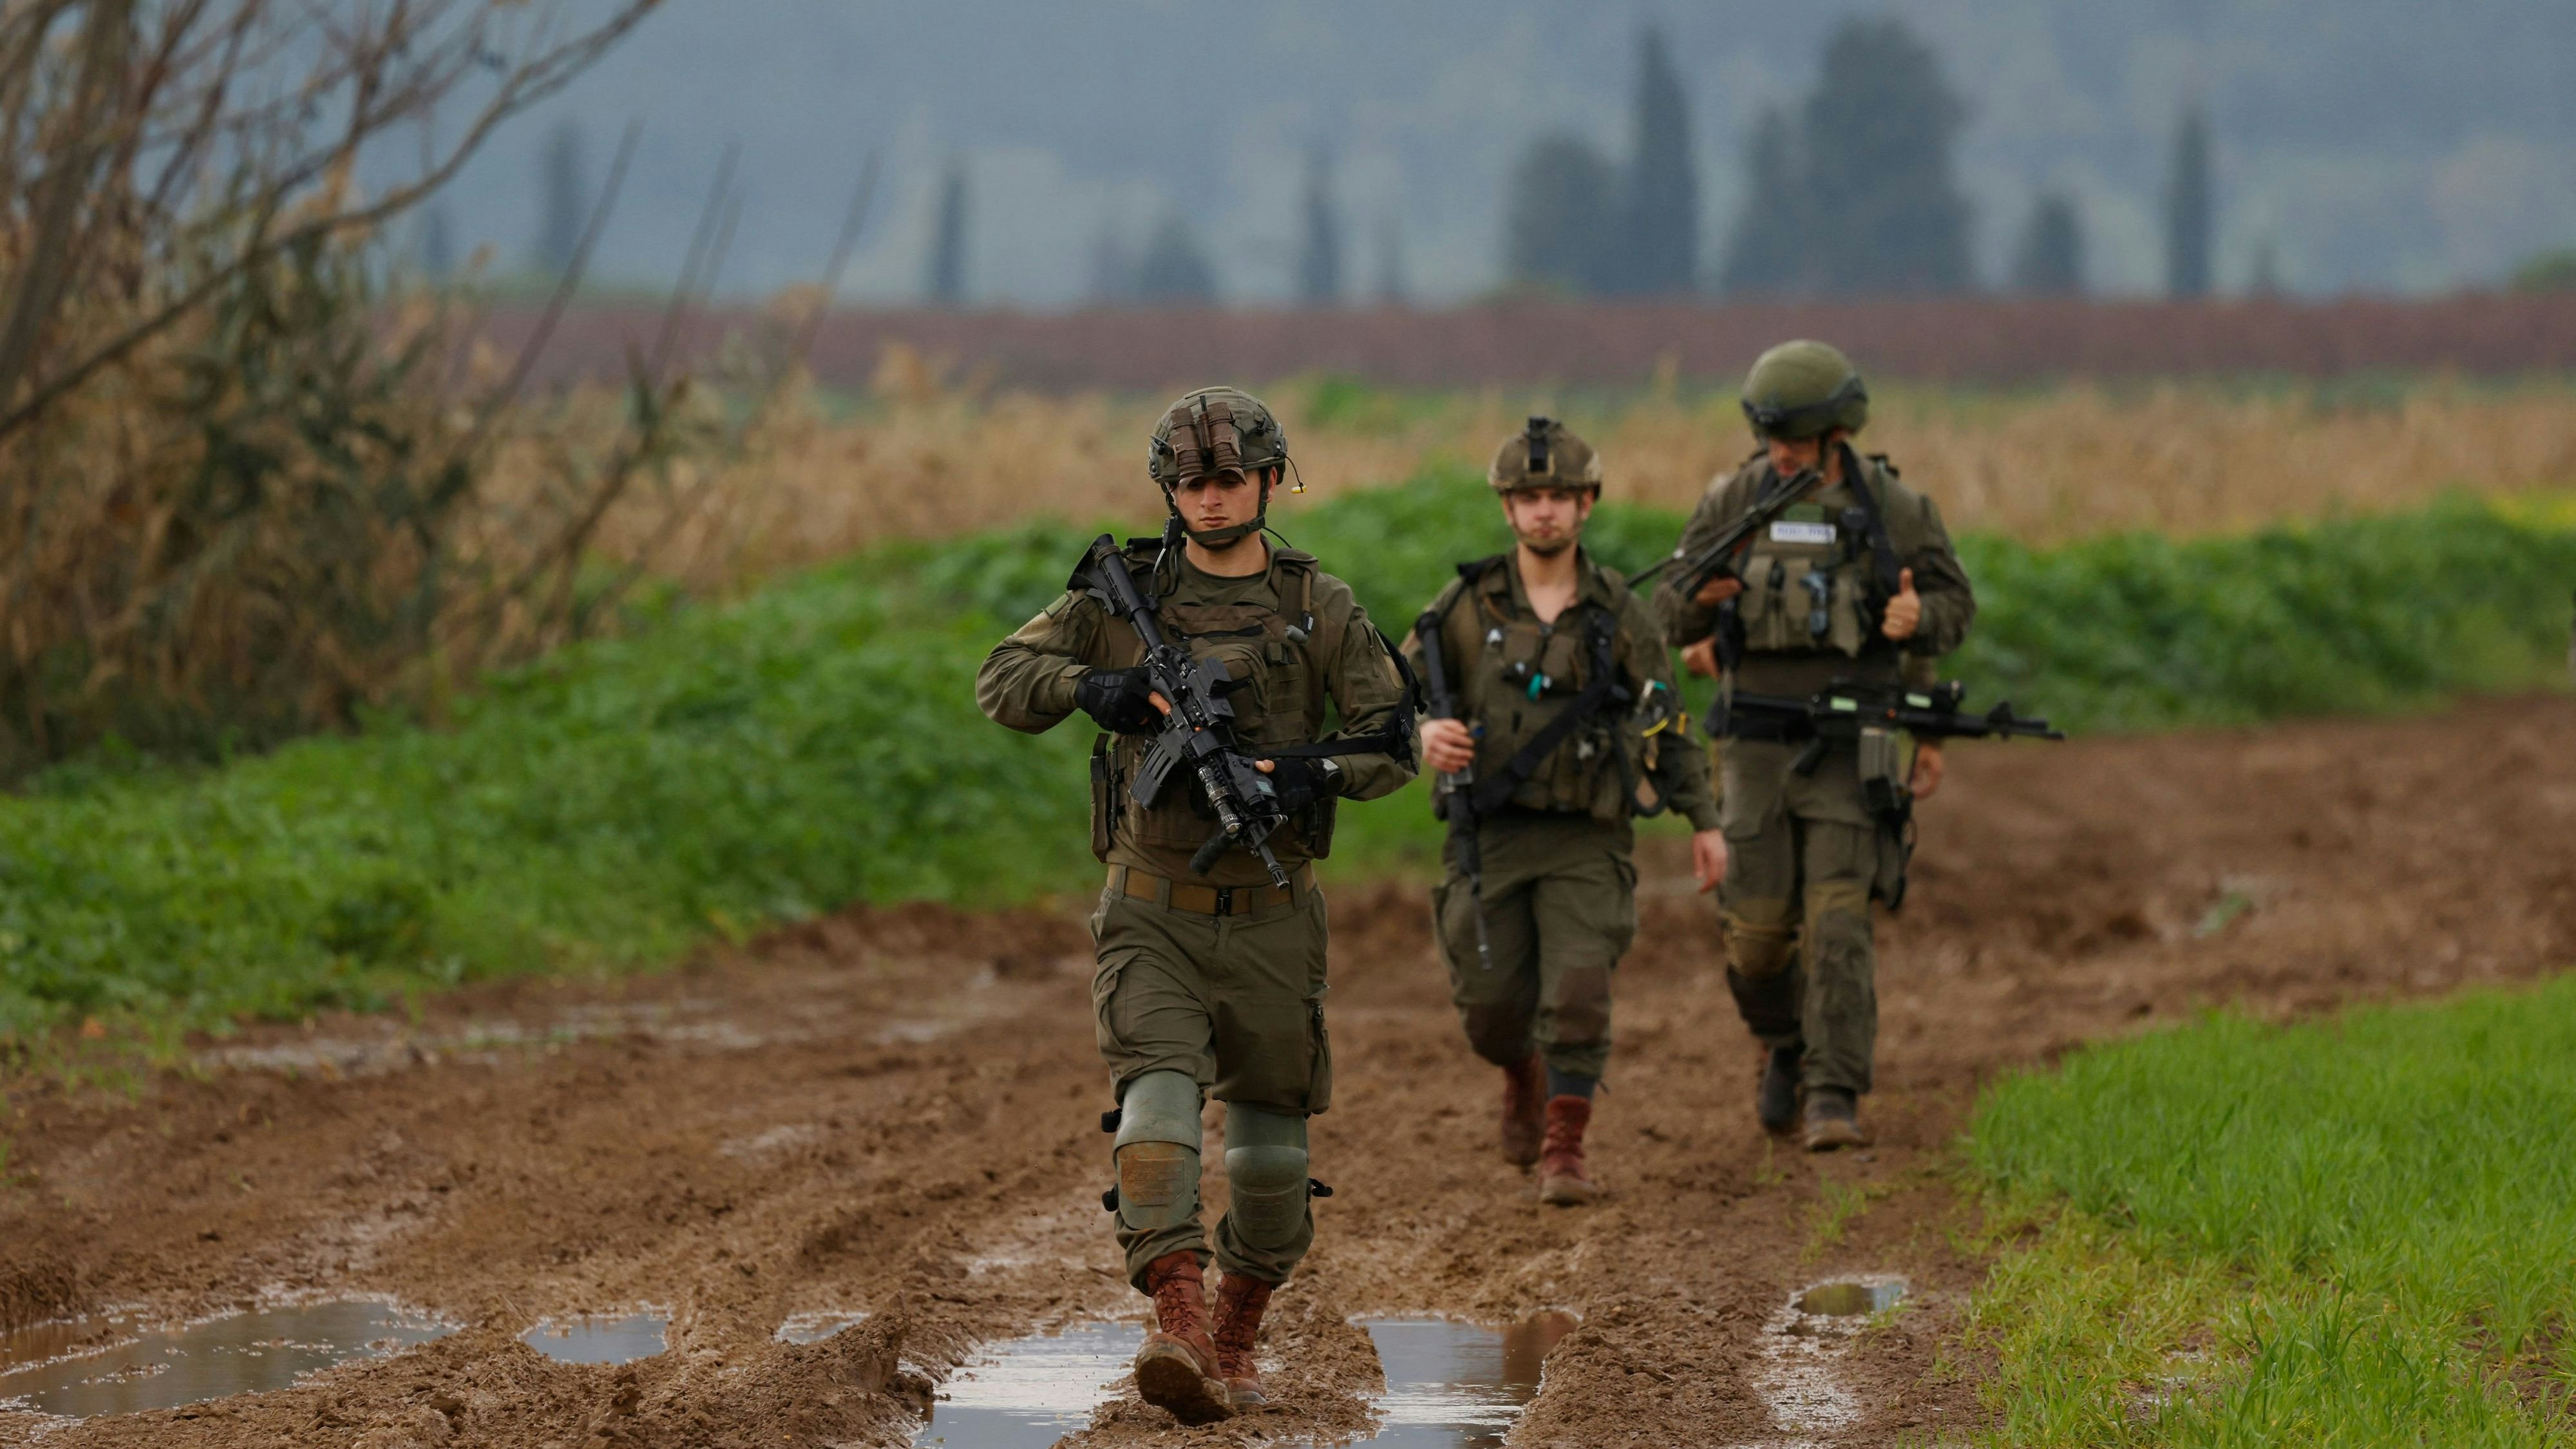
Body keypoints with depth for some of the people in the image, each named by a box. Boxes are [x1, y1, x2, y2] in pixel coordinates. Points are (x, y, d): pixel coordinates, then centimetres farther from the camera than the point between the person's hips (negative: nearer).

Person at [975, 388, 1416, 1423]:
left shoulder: (1319, 609, 1)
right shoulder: (1124, 595, 2)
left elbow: (1391, 742, -2)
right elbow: (1002, 684, -1)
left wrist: (1311, 776, -22)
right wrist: (1092, 686, -21)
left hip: (1270, 921, 1)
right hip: (1152, 916, -1)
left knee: (1271, 1153, 8)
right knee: (1159, 1104, -22)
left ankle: (1235, 1337, 29)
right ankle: (1178, 1334, -34)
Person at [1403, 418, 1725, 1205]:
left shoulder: (1620, 615, 0)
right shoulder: (1466, 607, -2)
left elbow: (1667, 724, 10)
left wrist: (1705, 821, 9)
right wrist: (1423, 734, -20)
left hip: (1586, 843, -1)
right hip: (1490, 838, 1)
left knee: (1579, 994, -17)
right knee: (1492, 1010, 4)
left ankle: (1563, 1152, -6)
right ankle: (1524, 1080, 39)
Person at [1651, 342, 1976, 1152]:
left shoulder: (1892, 507, -1)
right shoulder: (1734, 502, 2)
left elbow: (1953, 606, 9)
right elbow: (1674, 619, 6)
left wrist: (1919, 617, -16)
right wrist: (1702, 598, -19)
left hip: (1850, 744, -2)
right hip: (1757, 743, 2)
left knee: (1837, 924, -12)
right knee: (1757, 927, 1)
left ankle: (1833, 1101, -14)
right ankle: (1788, 1048, 31)